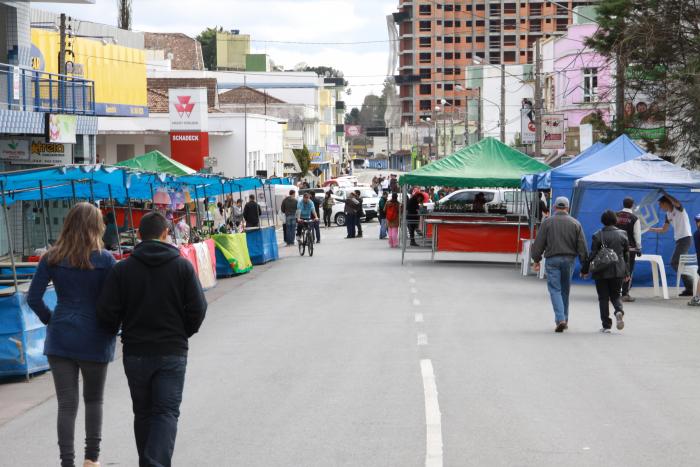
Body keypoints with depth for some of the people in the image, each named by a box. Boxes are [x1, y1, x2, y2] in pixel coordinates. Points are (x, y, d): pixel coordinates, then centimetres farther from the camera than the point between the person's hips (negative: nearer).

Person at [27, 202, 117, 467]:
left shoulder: (52, 258, -1)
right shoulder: (104, 260, -8)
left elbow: (33, 298, -3)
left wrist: (50, 320, 9)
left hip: (60, 337, 1)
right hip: (95, 338, -1)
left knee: (67, 404, 4)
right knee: (94, 400, 18)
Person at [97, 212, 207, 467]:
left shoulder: (122, 269, -3)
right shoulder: (183, 266, -3)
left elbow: (106, 312, -7)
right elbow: (198, 308, -5)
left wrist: (116, 332, 14)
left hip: (135, 353, 1)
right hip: (172, 352, -1)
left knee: (143, 413, 14)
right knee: (167, 412, -2)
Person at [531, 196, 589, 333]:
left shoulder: (547, 222, -3)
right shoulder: (575, 223, 3)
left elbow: (539, 243, -3)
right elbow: (582, 246, 3)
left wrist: (536, 260, 8)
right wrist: (585, 264, 8)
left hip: (552, 260, -2)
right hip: (569, 260, 3)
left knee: (555, 290, -2)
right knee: (565, 290, 15)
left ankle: (560, 319, -18)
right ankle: (564, 319, 22)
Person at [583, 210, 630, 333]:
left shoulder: (598, 235, -7)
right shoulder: (622, 234, 3)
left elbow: (592, 255, -7)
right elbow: (626, 254, 6)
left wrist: (585, 270, 2)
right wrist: (627, 273, 13)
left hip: (602, 272, -2)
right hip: (618, 271, 2)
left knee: (603, 298, 5)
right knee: (615, 295, 15)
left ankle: (606, 325, 2)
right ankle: (619, 311, -16)